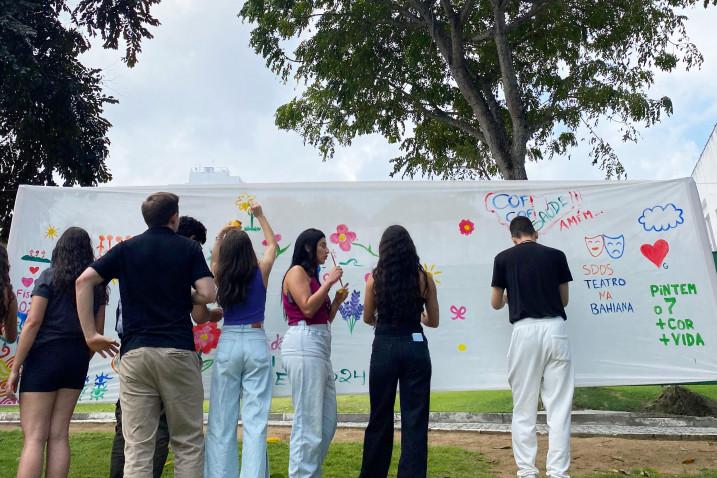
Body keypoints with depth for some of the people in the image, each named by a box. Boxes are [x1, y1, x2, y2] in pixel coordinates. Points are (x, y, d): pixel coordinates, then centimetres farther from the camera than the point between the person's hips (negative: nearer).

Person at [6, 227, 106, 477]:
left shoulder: (49, 277, -5)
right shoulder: (96, 284, 9)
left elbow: (33, 322, -10)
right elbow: (97, 332, 11)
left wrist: (15, 367, -6)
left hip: (45, 356, -4)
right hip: (77, 359, 5)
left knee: (34, 437, -2)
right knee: (59, 435, 10)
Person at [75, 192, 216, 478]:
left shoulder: (126, 248, 10)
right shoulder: (188, 248, 4)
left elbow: (84, 281, 2)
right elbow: (207, 294, -5)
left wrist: (90, 334, 4)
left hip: (135, 351, 2)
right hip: (178, 351, -2)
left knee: (137, 448, 6)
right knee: (188, 443, 9)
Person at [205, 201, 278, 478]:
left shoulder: (220, 275, -1)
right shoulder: (261, 271, -3)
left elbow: (214, 258, 24)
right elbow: (273, 245, 16)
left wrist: (221, 235, 32)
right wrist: (260, 216, 25)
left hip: (228, 344, 1)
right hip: (256, 344, -1)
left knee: (222, 420, 9)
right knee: (255, 419, 1)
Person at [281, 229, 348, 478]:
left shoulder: (312, 276, 24)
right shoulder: (296, 271, -1)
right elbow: (307, 309, -14)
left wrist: (337, 301, 10)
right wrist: (329, 282, -7)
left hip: (319, 347, 10)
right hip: (304, 344, -10)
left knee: (328, 422, 11)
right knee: (309, 422, -8)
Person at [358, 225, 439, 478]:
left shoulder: (375, 278, -3)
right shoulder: (424, 278, -3)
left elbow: (368, 318, 8)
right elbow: (433, 321, 5)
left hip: (385, 348, 1)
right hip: (415, 348, 0)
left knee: (380, 417, 14)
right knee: (415, 418, 8)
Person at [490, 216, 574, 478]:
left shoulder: (503, 258, 6)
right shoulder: (556, 255, 9)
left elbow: (496, 303, 12)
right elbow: (564, 299, 17)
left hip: (525, 332, -1)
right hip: (555, 329, 1)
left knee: (524, 408, 8)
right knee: (558, 407, 6)